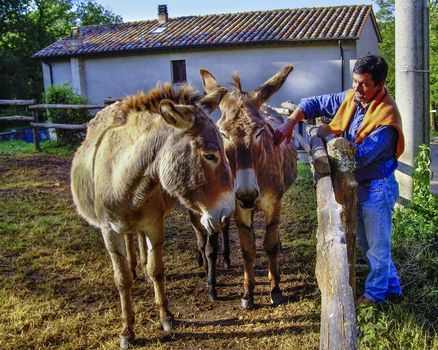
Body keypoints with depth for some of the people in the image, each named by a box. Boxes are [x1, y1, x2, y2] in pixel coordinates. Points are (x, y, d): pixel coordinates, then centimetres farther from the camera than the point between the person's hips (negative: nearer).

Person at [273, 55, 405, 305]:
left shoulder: (386, 117, -25)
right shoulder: (351, 98, -3)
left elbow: (361, 156, -29)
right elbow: (315, 103, 1)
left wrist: (329, 136, -22)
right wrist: (291, 121, -15)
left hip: (377, 188, -8)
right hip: (357, 186, 8)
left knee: (377, 245, 9)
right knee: (366, 243, 20)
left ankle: (376, 293, 28)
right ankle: (392, 287, 37)